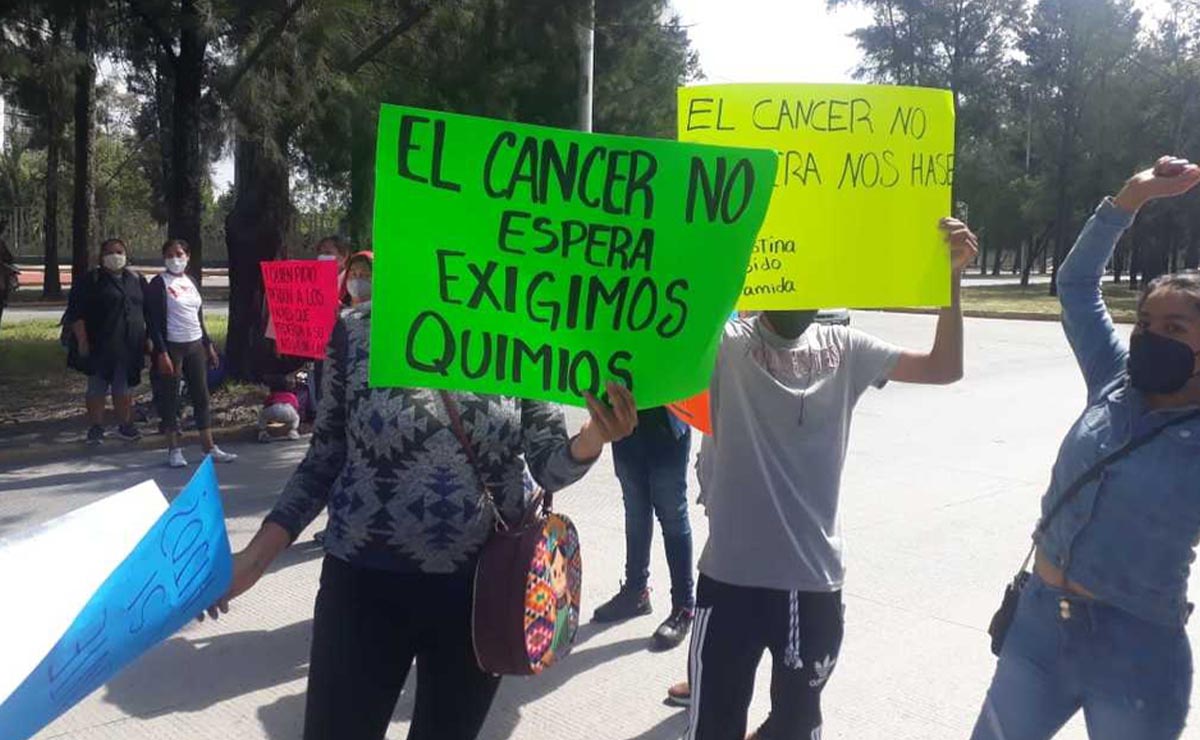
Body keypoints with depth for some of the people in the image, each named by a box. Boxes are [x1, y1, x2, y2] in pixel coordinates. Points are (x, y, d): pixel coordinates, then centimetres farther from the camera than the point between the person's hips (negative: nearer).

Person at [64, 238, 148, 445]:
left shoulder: (137, 280, 12)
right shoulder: (90, 281, -1)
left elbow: (148, 312, 19)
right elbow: (76, 313, -5)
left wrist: (148, 338, 14)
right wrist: (82, 341, -12)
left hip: (130, 347, 4)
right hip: (100, 347, -4)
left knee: (125, 389, 11)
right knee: (97, 388, 3)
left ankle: (125, 425, 21)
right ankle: (95, 428, 12)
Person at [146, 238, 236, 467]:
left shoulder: (190, 282, 13)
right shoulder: (158, 285, -5)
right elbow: (154, 322, -11)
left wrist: (209, 345, 15)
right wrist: (162, 353, -17)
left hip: (196, 345, 6)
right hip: (172, 346, -6)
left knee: (201, 397, 6)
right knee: (171, 399, 1)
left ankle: (210, 447, 11)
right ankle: (174, 450, 9)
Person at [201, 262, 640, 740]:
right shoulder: (356, 332, -5)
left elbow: (550, 465, -4)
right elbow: (324, 460, 3)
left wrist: (594, 438, -26)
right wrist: (257, 556, -4)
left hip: (483, 588, 1)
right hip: (364, 585, -1)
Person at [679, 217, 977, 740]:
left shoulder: (843, 349, 4)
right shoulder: (726, 344, -9)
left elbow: (944, 367, 3)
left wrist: (951, 278, -8)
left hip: (815, 577, 4)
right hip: (733, 574, -3)